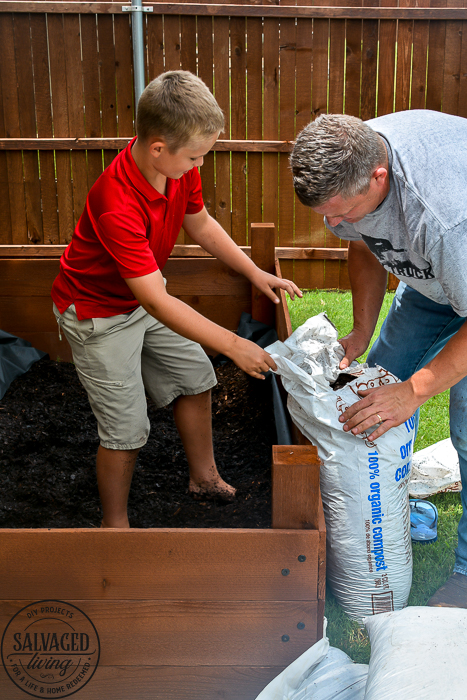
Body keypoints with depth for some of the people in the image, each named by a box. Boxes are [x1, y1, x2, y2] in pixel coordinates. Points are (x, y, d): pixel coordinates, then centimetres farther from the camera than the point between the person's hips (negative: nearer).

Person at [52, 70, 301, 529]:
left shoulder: (179, 167, -14)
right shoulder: (117, 205, -39)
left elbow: (200, 223, 6)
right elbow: (157, 302, -38)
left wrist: (255, 273, 2)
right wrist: (233, 345, -36)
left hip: (145, 298, 8)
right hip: (97, 313, -8)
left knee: (195, 378, 15)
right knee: (126, 428, -2)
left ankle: (204, 477, 36)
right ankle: (114, 524, 22)